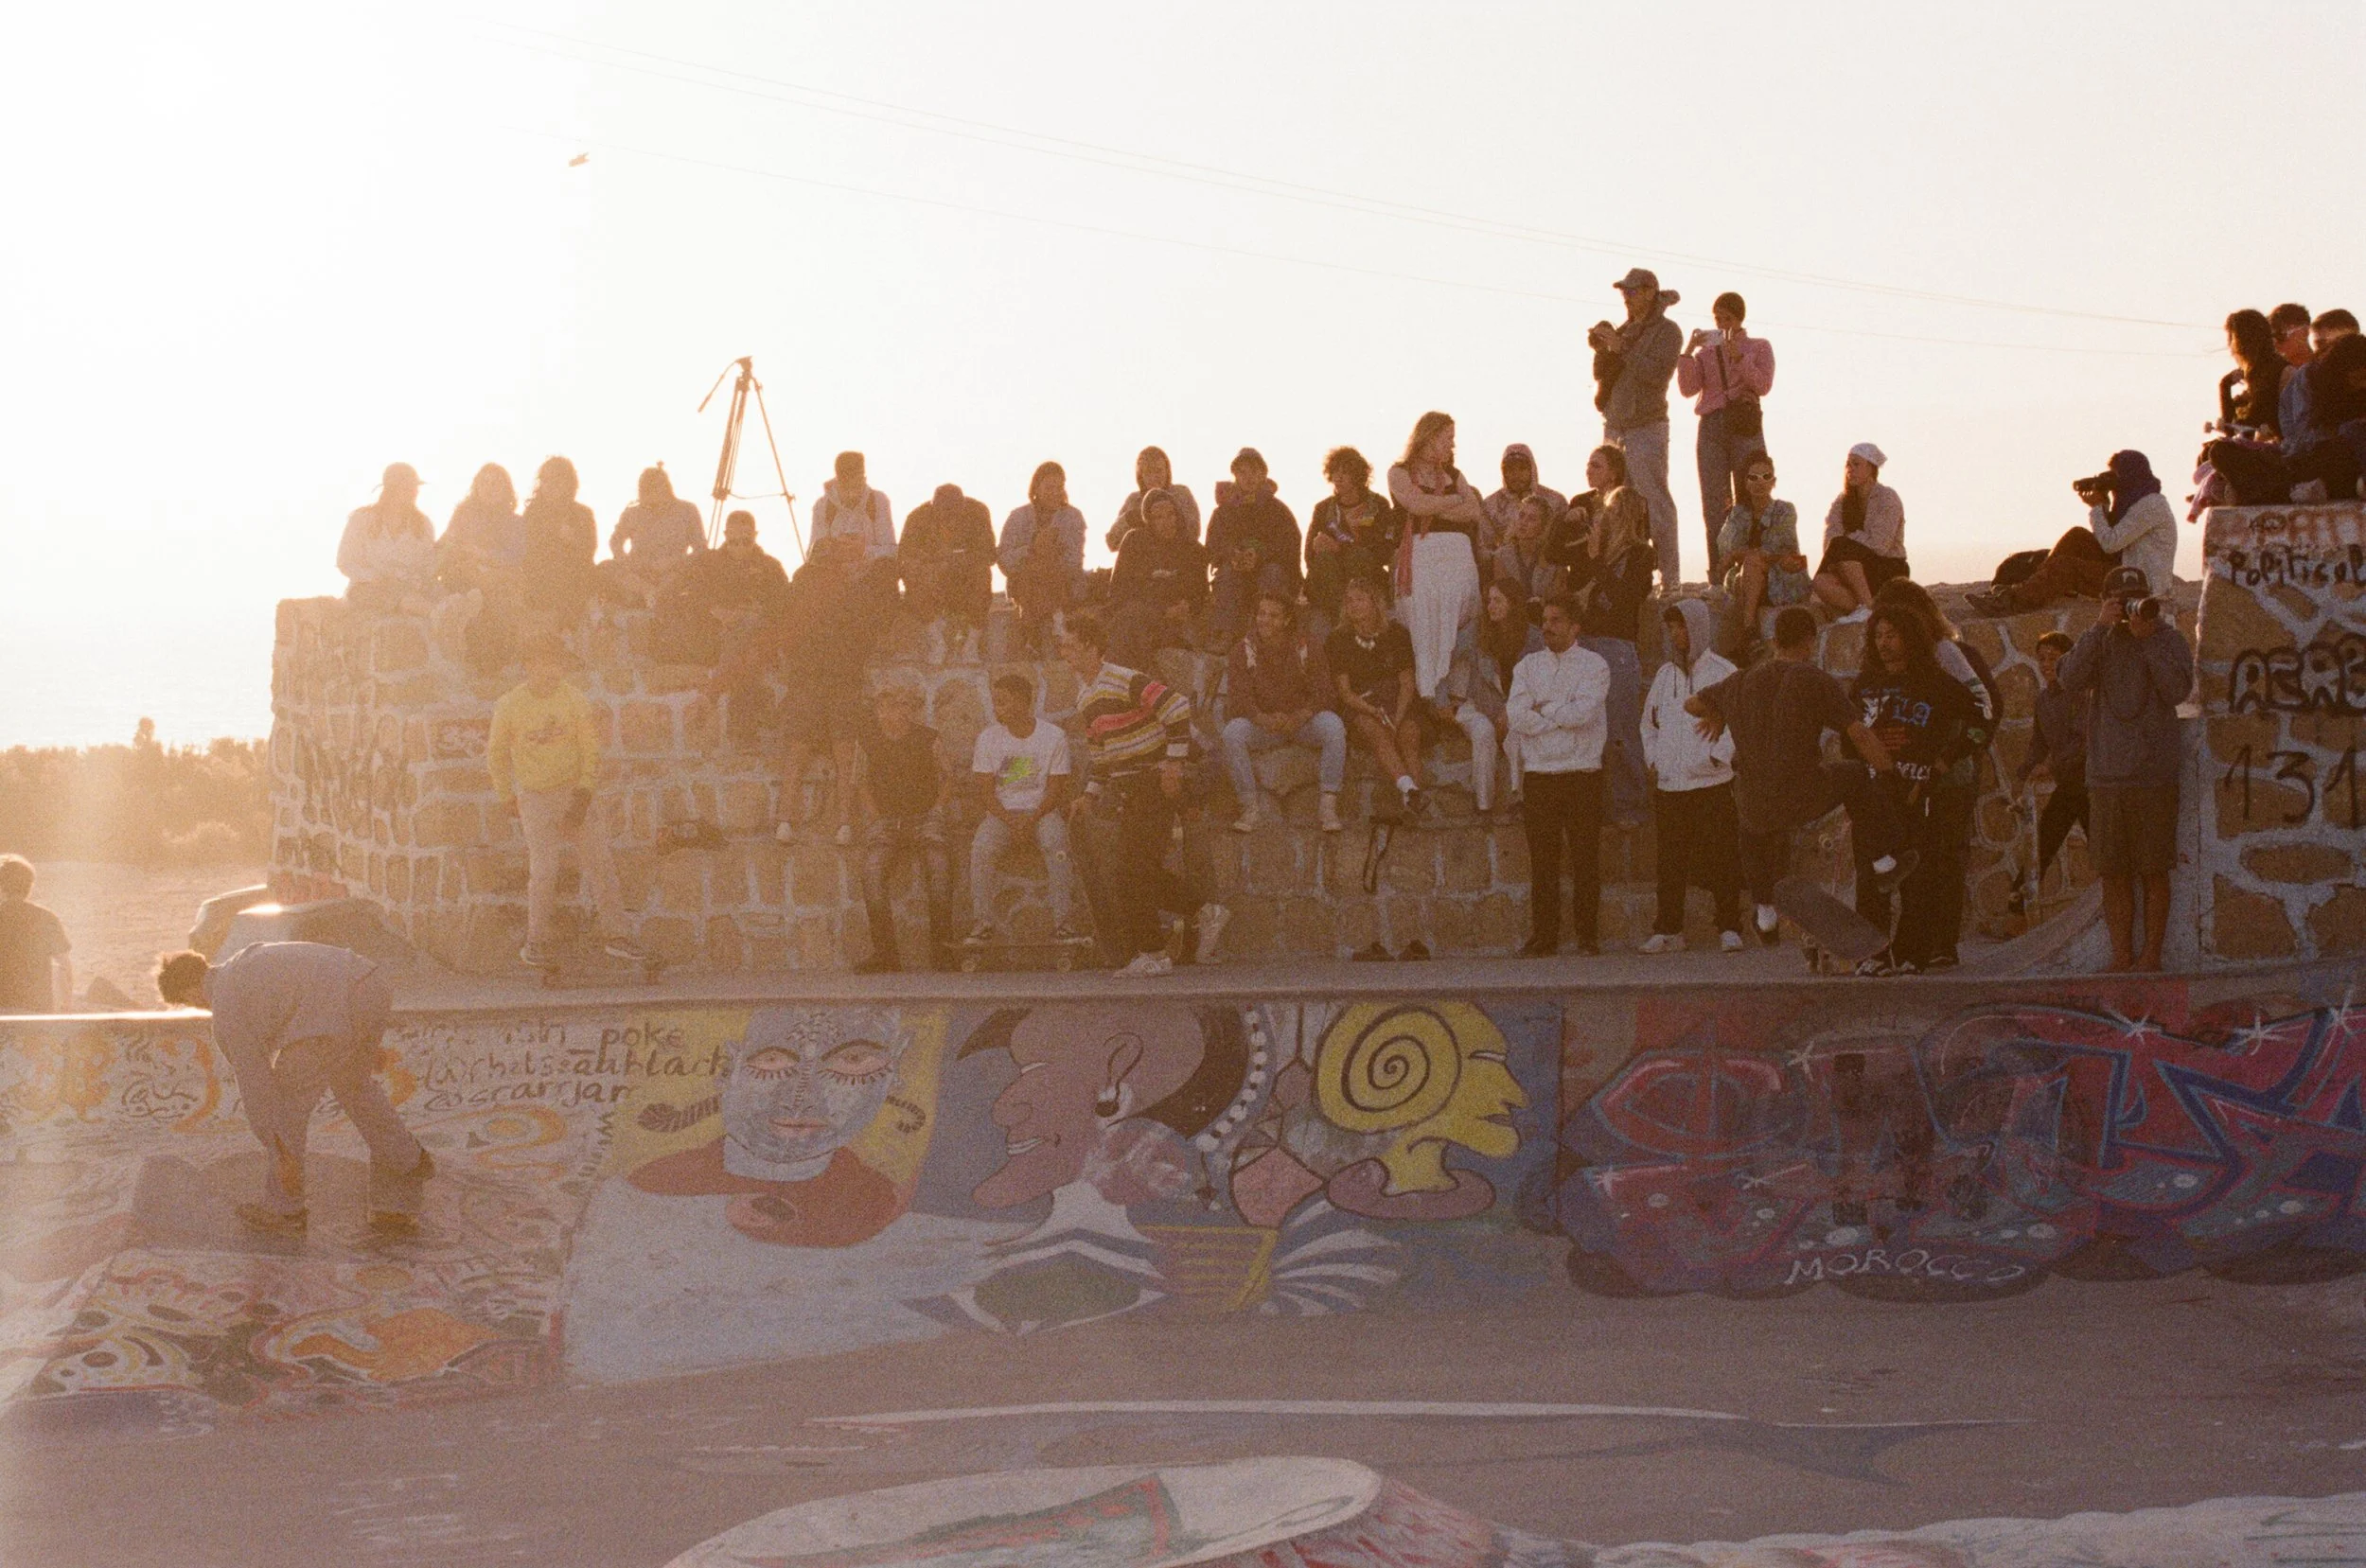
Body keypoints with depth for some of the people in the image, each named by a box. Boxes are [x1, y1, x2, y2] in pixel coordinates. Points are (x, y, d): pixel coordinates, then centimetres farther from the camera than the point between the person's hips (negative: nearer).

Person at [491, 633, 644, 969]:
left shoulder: (576, 700, -6)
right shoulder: (509, 706, -7)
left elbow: (591, 751, -4)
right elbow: (497, 755, 7)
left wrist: (582, 799, -12)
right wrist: (508, 799, 11)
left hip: (578, 793, 1)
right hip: (535, 798, -1)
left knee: (599, 862, -3)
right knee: (543, 870, -4)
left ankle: (613, 934, 4)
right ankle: (541, 942, 9)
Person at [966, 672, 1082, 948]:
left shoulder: (1054, 736, -3)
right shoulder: (988, 737, 2)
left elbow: (1055, 788, -3)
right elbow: (986, 789, 0)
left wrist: (1032, 820, -19)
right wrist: (1010, 821, -16)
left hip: (1042, 810, -1)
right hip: (1002, 811, 1)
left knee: (1056, 844, -33)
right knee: (981, 847, -29)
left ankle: (1063, 922, -32)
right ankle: (982, 924, -27)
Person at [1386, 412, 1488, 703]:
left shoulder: (1453, 475, 21)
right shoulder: (1400, 473, 9)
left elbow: (1478, 515, 7)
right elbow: (1416, 504, -10)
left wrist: (1432, 507, -2)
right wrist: (1456, 500, 4)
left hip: (1458, 555, 4)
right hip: (1419, 556, -4)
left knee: (1453, 633, -3)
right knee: (1423, 632, -8)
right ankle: (1427, 698, -8)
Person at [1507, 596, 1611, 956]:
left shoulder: (1594, 665, 3)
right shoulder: (1528, 666, 12)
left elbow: (1584, 712, -13)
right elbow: (1516, 715, -3)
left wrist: (1541, 709, -2)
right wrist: (1563, 715, -7)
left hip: (1582, 774, -2)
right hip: (1538, 775, 2)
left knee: (1585, 859, -1)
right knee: (1542, 861, 1)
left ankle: (1588, 936, 3)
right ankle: (1543, 937, 4)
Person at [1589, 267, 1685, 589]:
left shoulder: (1666, 332, -2)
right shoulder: (1623, 330, 18)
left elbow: (1657, 373, -17)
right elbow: (1601, 375, 15)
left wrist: (1620, 349, -17)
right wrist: (1602, 351, -4)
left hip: (1646, 427, -7)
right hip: (1614, 425, 7)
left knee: (1656, 504, -10)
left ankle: (1669, 578, -12)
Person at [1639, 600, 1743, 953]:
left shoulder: (1723, 672, 0)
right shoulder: (1665, 675, 16)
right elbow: (1649, 722, 25)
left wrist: (1717, 757, -14)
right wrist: (1653, 759, 11)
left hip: (1713, 782, -5)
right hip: (1669, 785, 5)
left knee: (1723, 859, -4)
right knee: (1670, 862, 5)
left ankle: (1729, 928, 0)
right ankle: (1668, 930, 9)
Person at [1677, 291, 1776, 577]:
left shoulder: (1759, 347, 14)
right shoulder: (1706, 352, 19)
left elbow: (1763, 385, -2)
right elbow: (1688, 389, 5)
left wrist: (1738, 356, -10)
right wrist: (1688, 350, -5)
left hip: (1745, 427, -2)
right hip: (1711, 427, 2)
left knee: (1747, 502, -10)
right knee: (1714, 505, -3)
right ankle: (1718, 577, -5)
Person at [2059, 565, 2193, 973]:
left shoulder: (2170, 639, 4)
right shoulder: (2100, 641, 11)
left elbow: (2178, 690, -12)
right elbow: (2071, 680, -7)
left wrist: (2147, 638, -13)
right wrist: (2100, 628, -11)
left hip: (2155, 774, -3)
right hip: (2106, 775, 3)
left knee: (2154, 871, 0)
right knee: (2113, 873, 3)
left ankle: (2151, 954, 5)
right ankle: (2122, 954, 9)